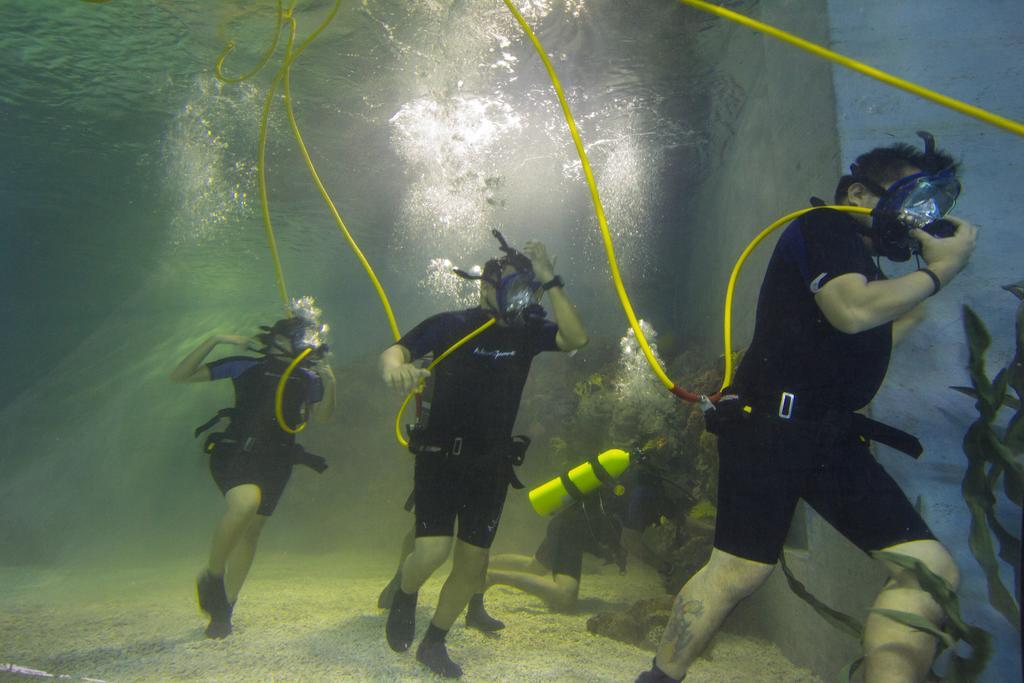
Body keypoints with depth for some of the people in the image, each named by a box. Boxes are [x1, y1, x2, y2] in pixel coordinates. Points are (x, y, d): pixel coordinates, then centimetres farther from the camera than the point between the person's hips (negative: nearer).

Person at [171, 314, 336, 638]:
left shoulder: (307, 377, 9)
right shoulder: (244, 366, -2)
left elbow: (321, 416, 15)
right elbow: (180, 376, 0)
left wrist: (329, 384, -2)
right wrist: (214, 340, -11)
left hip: (276, 460, 4)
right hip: (235, 451, -4)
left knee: (251, 530, 6)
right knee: (246, 502, -32)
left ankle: (223, 610, 21)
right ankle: (211, 576, -7)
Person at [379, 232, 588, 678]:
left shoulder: (527, 331, -1)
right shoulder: (451, 326, -10)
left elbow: (576, 338, -17)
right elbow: (395, 350, -20)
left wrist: (550, 281, -20)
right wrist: (394, 367, -44)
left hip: (491, 464, 4)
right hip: (439, 457, -4)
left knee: (472, 563, 9)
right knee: (433, 549, -16)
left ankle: (433, 644, 31)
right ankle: (405, 595, 21)